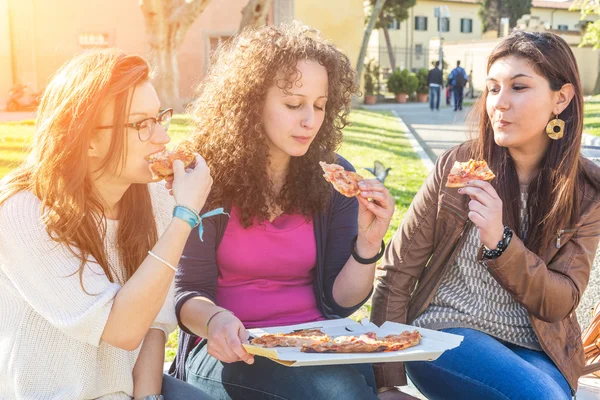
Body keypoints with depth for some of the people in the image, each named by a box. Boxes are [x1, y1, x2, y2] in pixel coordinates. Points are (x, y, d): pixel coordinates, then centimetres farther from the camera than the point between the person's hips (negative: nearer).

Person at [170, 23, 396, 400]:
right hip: (231, 351, -3)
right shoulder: (207, 175, -8)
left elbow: (339, 301, 1)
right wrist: (213, 321, -30)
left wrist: (367, 244, -17)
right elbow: (188, 291, -8)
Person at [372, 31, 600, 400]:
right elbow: (398, 270, -3)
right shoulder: (457, 165, -6)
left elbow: (560, 302, -5)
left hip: (534, 350, 2)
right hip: (444, 332, -1)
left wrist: (499, 241, -23)